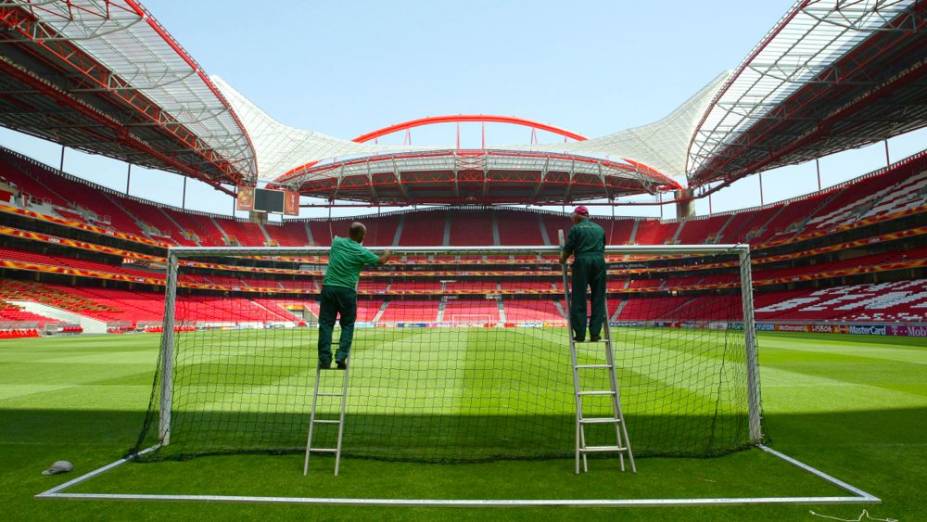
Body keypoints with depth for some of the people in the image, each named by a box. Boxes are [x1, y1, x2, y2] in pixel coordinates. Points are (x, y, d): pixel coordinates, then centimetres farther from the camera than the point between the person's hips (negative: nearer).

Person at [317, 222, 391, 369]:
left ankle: (325, 359, 1)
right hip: (347, 290, -3)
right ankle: (341, 356, -1)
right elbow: (381, 261, 10)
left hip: (328, 287, 3)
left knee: (326, 324, 5)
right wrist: (388, 253, 31)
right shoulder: (361, 252, -4)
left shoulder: (337, 242, 4)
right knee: (347, 325, 11)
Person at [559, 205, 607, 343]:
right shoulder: (599, 228, 16)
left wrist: (563, 260, 17)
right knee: (598, 298, 8)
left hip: (582, 261, -4)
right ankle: (595, 333, 6)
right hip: (599, 261, 4)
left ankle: (580, 334, 0)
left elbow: (568, 249, 0)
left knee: (579, 299, 1)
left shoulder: (576, 228, 2)